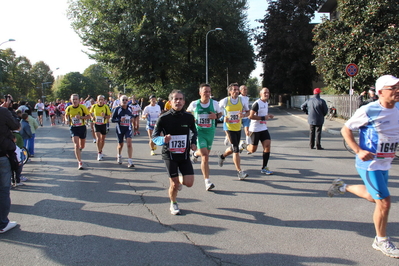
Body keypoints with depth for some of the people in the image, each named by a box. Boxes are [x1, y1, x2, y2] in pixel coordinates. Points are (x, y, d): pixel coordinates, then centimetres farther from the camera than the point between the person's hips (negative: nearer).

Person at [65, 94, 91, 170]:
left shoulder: (82, 107, -9)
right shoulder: (69, 108, -2)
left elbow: (88, 116, -5)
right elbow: (66, 116, 15)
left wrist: (80, 117, -21)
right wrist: (67, 119, -8)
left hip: (82, 127, 0)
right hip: (73, 128, 0)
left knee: (82, 146, 14)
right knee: (76, 145, -13)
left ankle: (79, 150, 52)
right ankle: (80, 162, -10)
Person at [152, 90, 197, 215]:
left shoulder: (189, 117, -3)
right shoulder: (164, 118, -12)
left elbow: (194, 131, 16)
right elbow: (154, 136, -6)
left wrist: (193, 142, 0)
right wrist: (163, 140, -26)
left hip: (184, 154, 3)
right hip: (169, 154, -2)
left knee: (189, 183, -4)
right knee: (174, 183, 0)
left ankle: (179, 181, 33)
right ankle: (173, 204, 29)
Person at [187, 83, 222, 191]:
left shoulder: (214, 103, -4)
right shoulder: (194, 104, -6)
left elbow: (220, 113, 12)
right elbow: (188, 112, 14)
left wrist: (216, 116, -10)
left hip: (210, 132, 3)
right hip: (199, 132, -3)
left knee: (206, 153, 21)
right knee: (205, 156, -14)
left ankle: (195, 154, 59)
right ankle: (207, 181, -5)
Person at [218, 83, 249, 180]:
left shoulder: (242, 100, 1)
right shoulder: (225, 101, -7)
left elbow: (246, 112, 8)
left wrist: (243, 115, -16)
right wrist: (224, 117, -9)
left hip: (238, 128, 5)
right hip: (229, 127, -5)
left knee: (233, 148, 16)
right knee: (236, 149, -11)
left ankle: (222, 156, 48)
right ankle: (240, 172, -7)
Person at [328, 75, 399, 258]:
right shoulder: (369, 111, -19)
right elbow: (345, 129, -11)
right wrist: (359, 151, -21)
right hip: (369, 164, -7)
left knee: (373, 197, 22)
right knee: (384, 202, -4)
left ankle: (343, 187, 44)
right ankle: (381, 241, 17)